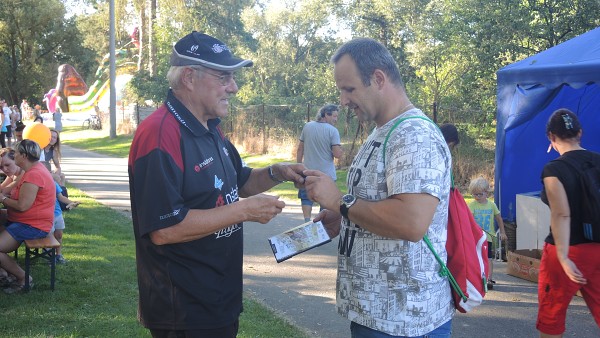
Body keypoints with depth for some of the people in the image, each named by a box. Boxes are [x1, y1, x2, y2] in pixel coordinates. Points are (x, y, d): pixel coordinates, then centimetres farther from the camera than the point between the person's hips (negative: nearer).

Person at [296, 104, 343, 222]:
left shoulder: (307, 126, 1)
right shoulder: (333, 130, -11)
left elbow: (300, 149, 6)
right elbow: (338, 154, -17)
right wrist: (341, 150, 5)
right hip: (327, 174, -3)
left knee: (306, 198, 14)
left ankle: (307, 221, 2)